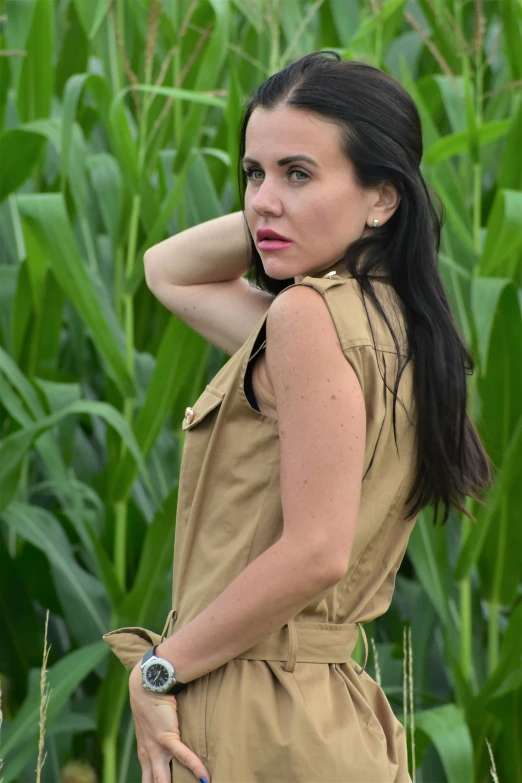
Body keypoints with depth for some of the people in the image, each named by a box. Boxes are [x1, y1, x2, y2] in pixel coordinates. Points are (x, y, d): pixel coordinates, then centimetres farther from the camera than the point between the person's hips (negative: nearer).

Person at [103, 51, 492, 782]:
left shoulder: (308, 316, -15)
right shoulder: (392, 325, 12)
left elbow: (316, 552, -21)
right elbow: (169, 271, 26)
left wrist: (157, 668, -12)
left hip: (256, 721, -9)